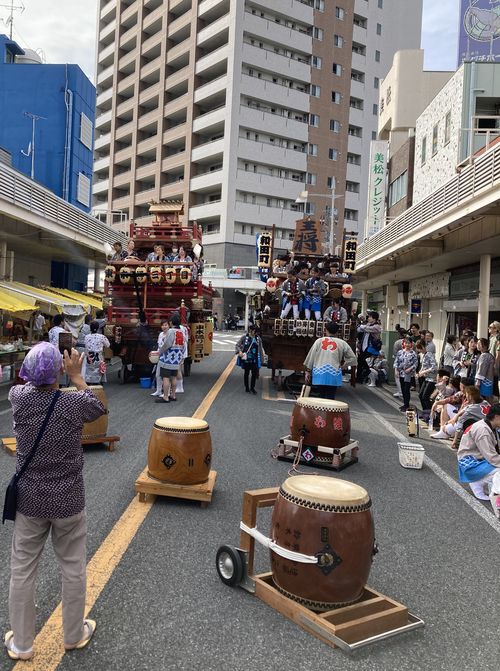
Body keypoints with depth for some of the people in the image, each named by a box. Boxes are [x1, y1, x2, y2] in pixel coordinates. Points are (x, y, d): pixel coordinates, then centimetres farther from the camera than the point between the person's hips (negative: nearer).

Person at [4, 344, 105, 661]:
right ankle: (74, 634, 33)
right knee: (74, 569, 16)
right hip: (68, 501, -2)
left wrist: (37, 371, 16)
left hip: (29, 500, 2)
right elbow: (98, 407, 5)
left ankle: (21, 644, 31)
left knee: (22, 570, 16)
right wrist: (76, 376, 8)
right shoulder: (75, 403, -18)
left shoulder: (20, 398, -12)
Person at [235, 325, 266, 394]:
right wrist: (239, 351, -21)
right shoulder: (244, 337, -9)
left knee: (254, 373, 4)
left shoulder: (258, 338, 0)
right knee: (246, 373, 11)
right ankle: (247, 388, 25)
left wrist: (262, 358, 9)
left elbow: (260, 349, 7)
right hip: (246, 359, -2)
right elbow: (237, 345, -3)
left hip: (255, 360, 2)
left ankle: (252, 388, 22)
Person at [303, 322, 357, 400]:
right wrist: (343, 365, 18)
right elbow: (352, 358, 8)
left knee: (321, 397, 10)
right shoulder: (342, 343, 6)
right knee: (330, 398, -1)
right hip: (333, 375, -1)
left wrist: (307, 371, 14)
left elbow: (311, 356, 7)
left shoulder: (319, 341, 7)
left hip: (319, 374, 1)